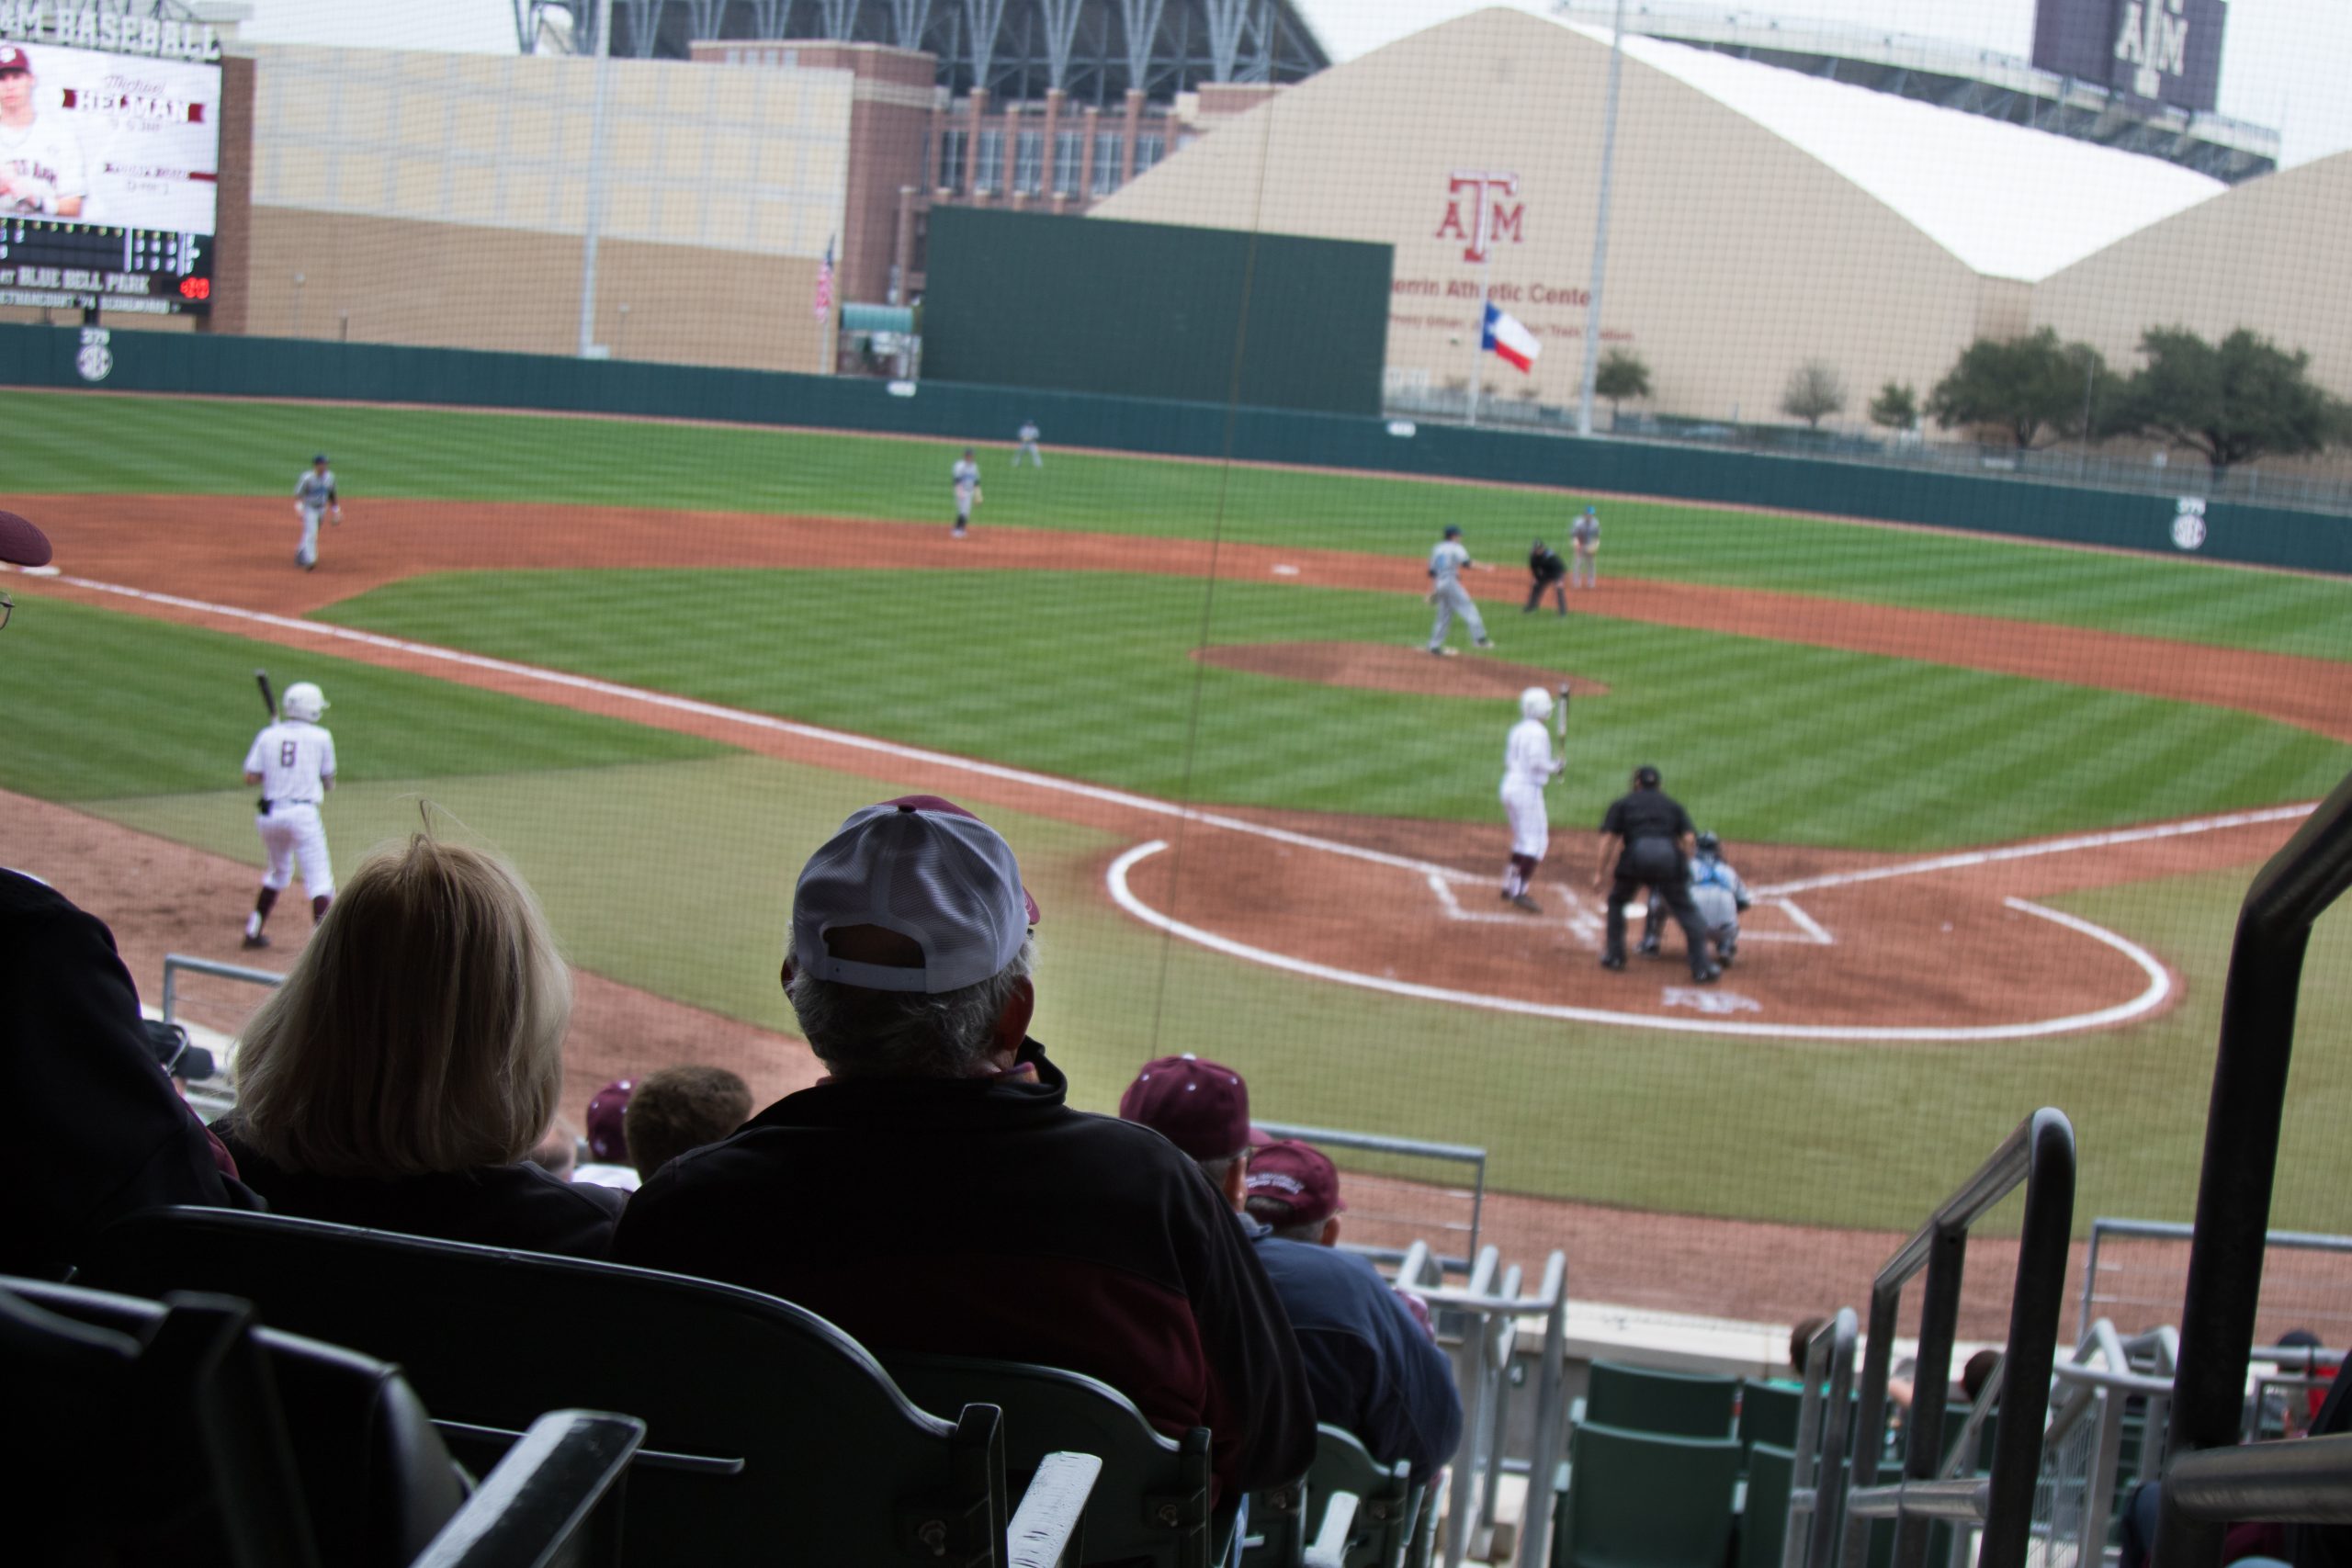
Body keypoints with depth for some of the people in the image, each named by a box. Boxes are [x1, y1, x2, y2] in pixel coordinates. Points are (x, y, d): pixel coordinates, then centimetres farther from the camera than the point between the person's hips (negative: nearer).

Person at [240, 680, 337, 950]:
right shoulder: (321, 737, 0)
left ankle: (254, 931, 27)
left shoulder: (268, 735, 6)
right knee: (320, 879, -4)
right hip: (302, 814, -4)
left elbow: (251, 777, 1)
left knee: (279, 872, 25)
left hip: (268, 814, 4)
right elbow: (329, 782, 6)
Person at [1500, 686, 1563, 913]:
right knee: (1536, 841, -6)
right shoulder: (1538, 732, -13)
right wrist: (1556, 767, -4)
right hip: (1528, 789, -9)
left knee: (1523, 838, 20)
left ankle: (1509, 886, 23)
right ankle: (1520, 892, -12)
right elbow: (1537, 761, -23)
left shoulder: (1517, 730, 13)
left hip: (1510, 786, 9)